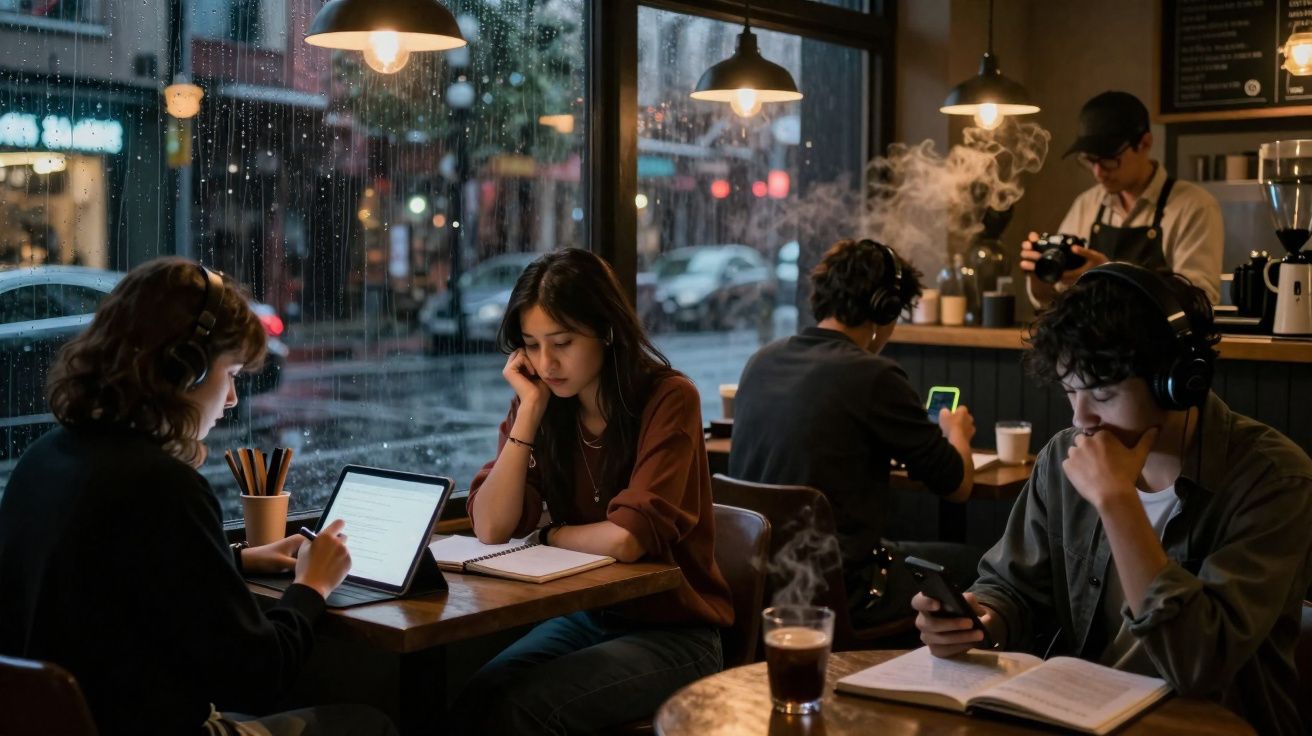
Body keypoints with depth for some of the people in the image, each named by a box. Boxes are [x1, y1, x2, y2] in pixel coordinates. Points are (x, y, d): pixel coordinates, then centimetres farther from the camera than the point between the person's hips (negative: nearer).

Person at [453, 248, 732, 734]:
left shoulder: (668, 399, -17)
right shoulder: (544, 405, -1)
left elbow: (626, 539, -25)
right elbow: (491, 529, -12)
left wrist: (546, 535, -7)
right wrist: (530, 409, -15)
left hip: (672, 631, -4)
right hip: (585, 617, 5)